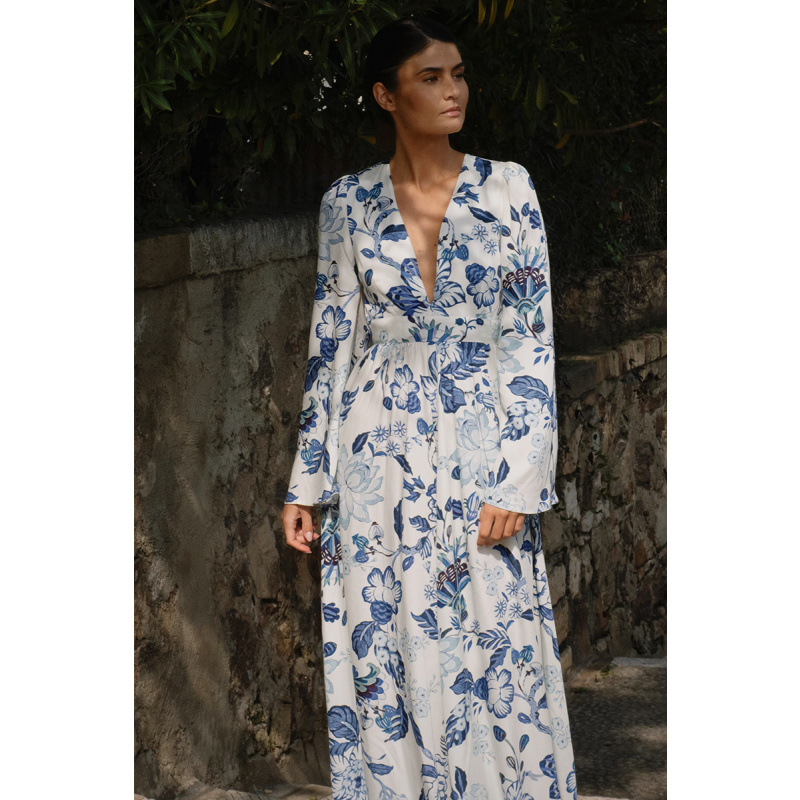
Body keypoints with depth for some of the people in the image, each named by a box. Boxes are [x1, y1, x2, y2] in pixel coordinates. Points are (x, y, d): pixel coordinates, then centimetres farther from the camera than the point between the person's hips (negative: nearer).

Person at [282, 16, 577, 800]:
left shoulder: (507, 189, 1)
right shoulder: (348, 203, 4)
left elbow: (533, 343, -2)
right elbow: (331, 345, 8)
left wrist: (520, 482, -10)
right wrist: (308, 482, 4)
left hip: (482, 455, -1)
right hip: (380, 463, 1)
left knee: (498, 658, 0)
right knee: (383, 657, 5)